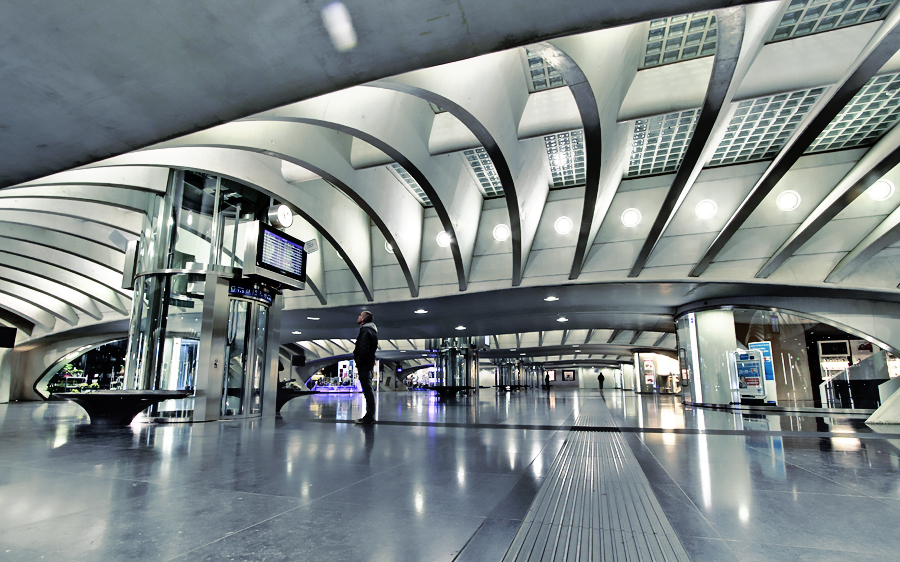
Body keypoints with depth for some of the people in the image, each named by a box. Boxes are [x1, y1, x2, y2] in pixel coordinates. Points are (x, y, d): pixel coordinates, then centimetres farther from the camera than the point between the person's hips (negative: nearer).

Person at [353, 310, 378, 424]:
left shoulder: (365, 330, -13)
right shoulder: (372, 330, 19)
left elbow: (364, 349, -22)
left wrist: (358, 361, -14)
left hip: (364, 364, -10)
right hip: (369, 364, 10)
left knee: (367, 390, -8)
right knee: (368, 390, 13)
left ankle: (369, 417, -6)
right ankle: (369, 416, 18)